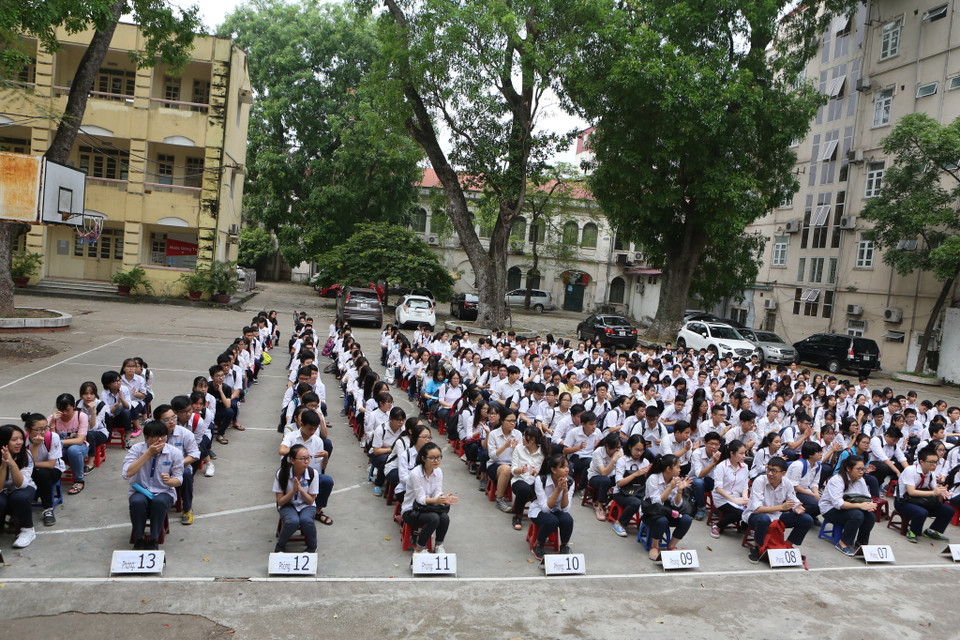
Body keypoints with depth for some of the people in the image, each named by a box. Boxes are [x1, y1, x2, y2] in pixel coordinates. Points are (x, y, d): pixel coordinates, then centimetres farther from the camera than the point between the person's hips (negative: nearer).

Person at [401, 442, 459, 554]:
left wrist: (444, 498, -30)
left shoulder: (438, 472, -3)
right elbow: (420, 498, -23)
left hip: (429, 508, 5)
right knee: (434, 518, -33)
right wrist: (436, 500, -41)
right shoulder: (415, 473, -22)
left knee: (445, 517, -26)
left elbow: (437, 493, -6)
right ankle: (419, 549, -14)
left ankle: (439, 545, -1)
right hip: (411, 511, -5)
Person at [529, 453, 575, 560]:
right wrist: (558, 490, -36)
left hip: (557, 511, 3)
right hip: (539, 510, -3)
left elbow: (565, 509, -18)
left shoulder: (569, 482, -15)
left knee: (568, 519, -31)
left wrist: (565, 490, -32)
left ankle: (564, 545, -1)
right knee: (552, 521, -35)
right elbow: (545, 508, -29)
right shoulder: (540, 480, -25)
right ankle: (538, 544, -7)